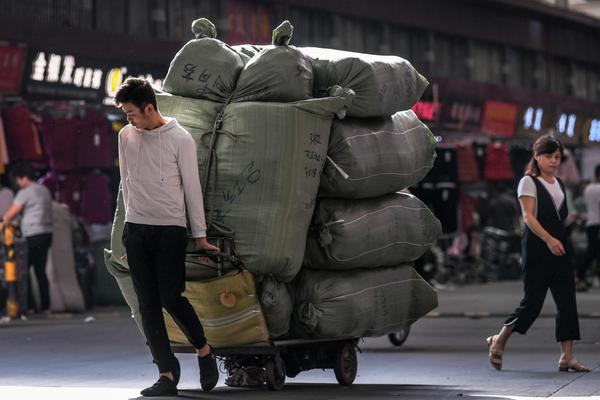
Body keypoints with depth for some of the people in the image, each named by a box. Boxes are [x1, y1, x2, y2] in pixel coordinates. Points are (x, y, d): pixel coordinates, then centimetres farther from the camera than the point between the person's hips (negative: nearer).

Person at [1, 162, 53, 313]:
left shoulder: (25, 193, -9)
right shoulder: (45, 190, 17)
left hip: (34, 235, -8)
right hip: (47, 233, 8)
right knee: (40, 270, 10)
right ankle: (45, 306, 7)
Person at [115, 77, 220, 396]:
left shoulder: (180, 139, -6)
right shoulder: (126, 136, 8)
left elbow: (192, 188, -4)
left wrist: (200, 236, -3)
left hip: (171, 229, -4)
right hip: (136, 230, 5)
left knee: (171, 298, -11)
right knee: (148, 304, -1)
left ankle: (203, 349, 14)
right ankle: (167, 373, 1)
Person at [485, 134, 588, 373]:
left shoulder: (558, 184, 17)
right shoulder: (529, 182, -4)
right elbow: (528, 216, -13)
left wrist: (560, 242, 17)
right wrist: (549, 239, -23)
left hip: (559, 248, 7)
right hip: (536, 248, -7)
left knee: (567, 300, -2)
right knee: (533, 300, -5)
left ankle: (567, 356, -2)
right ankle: (498, 341, 14)